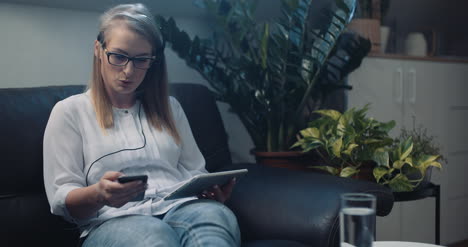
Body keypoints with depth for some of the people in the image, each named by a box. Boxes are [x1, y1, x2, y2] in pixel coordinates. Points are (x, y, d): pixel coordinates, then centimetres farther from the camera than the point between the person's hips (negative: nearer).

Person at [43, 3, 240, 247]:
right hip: (115, 219, -3)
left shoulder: (169, 107, 25)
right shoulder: (69, 112, 12)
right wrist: (99, 194, -20)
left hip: (182, 208, 4)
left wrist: (214, 190, -2)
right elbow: (62, 200, 4)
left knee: (216, 216, -36)